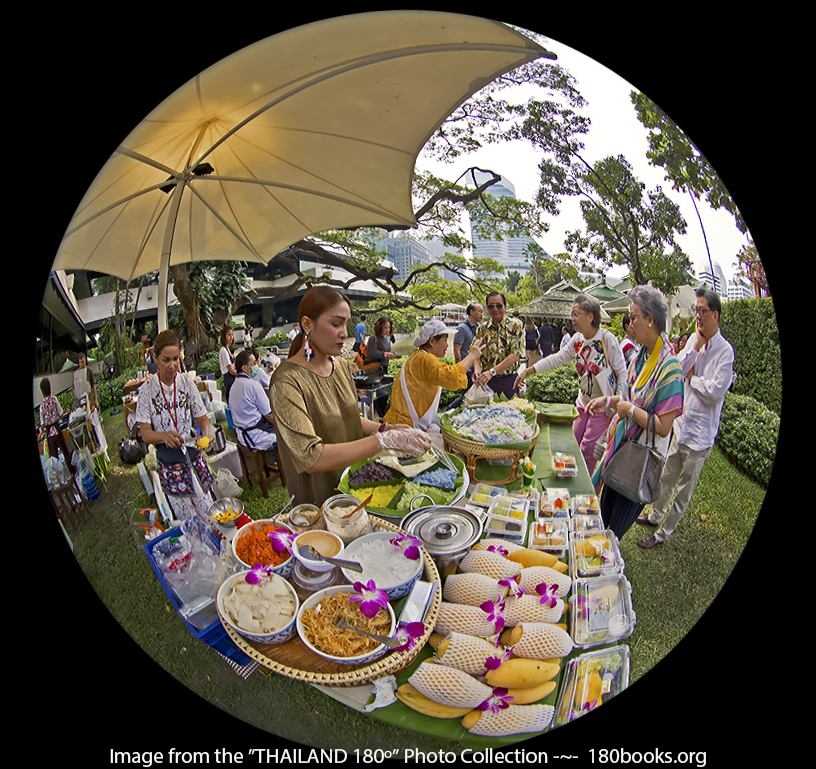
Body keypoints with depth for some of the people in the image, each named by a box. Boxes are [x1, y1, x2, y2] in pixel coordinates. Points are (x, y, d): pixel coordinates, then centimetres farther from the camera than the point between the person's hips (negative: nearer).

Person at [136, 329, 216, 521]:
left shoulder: (187, 384, -4)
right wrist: (164, 436, -32)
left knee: (208, 512, 10)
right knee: (184, 518, 10)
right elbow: (145, 433, -10)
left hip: (193, 457, 1)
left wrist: (207, 432, -23)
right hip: (168, 463, -1)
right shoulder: (147, 390, -8)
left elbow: (202, 419, 0)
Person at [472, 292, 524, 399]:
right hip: (487, 379, 2)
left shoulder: (515, 325, -5)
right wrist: (477, 369, -19)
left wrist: (492, 371, -24)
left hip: (509, 379, -2)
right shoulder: (482, 328, 5)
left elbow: (516, 355, -15)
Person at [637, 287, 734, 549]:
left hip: (700, 431, -6)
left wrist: (692, 378, -8)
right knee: (667, 477, 23)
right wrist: (695, 347, -13)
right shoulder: (694, 339, 3)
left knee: (684, 487, 9)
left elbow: (716, 392, -21)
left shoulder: (725, 350, -17)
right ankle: (656, 515, 41)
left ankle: (663, 532, 21)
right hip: (681, 422, 6)